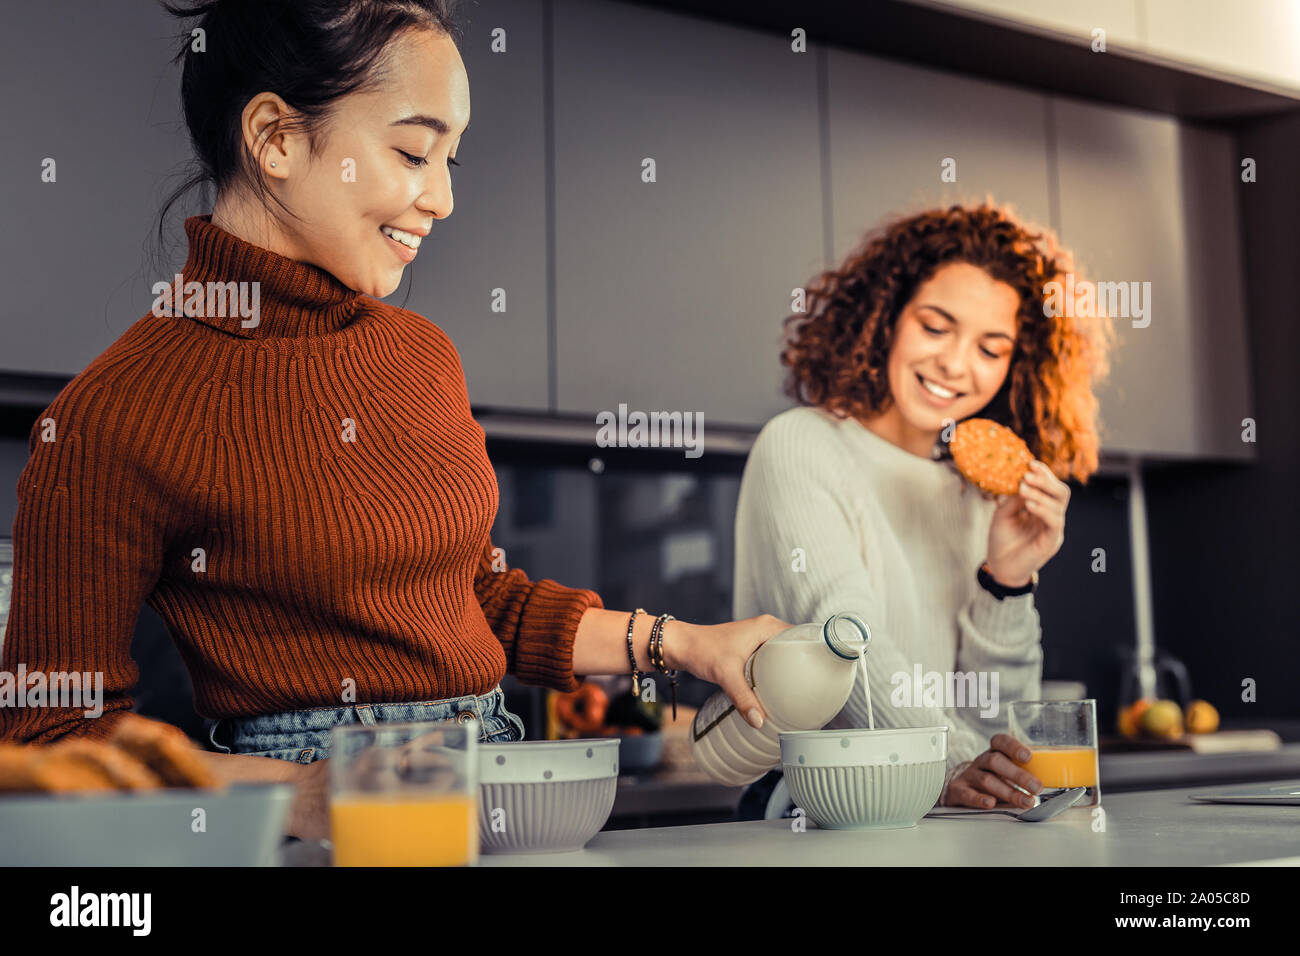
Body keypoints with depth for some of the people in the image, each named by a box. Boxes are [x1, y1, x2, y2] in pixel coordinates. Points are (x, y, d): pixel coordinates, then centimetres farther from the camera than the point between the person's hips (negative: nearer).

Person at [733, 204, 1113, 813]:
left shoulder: (982, 493, 14)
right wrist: (947, 765, -31)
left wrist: (1007, 582, -5)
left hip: (954, 828, 5)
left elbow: (994, 721, 10)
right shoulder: (800, 448, -2)